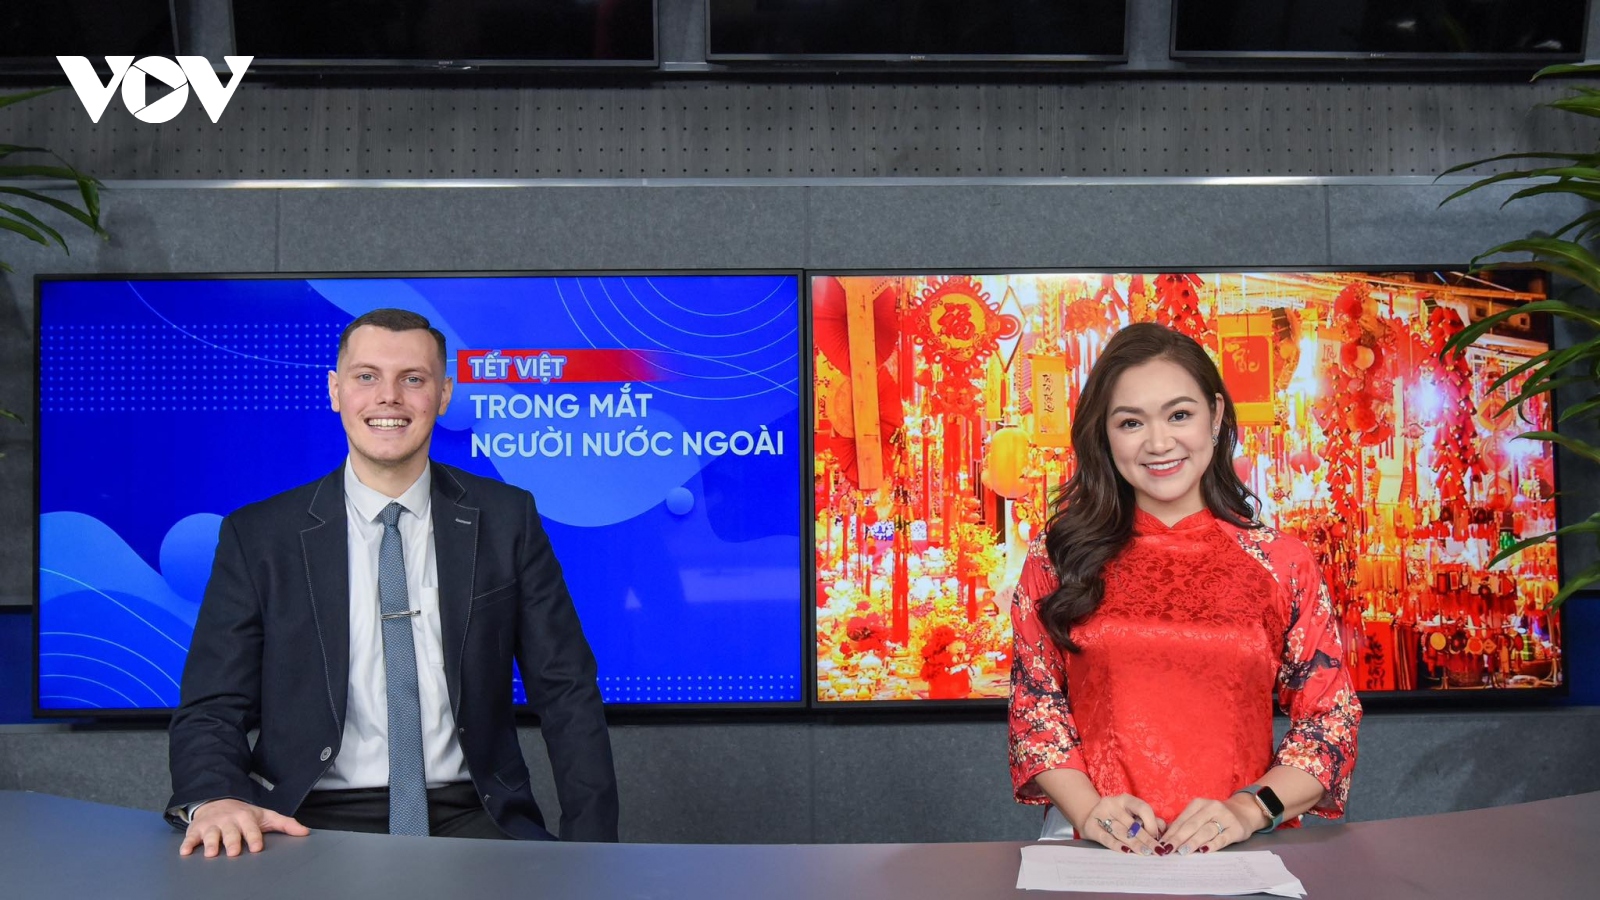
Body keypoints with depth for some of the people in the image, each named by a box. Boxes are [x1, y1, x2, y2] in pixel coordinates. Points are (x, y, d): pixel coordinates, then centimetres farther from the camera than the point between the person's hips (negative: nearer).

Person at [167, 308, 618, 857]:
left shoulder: (506, 519, 5)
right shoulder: (258, 538, 4)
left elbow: (566, 694, 5)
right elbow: (210, 710, 2)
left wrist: (589, 847, -6)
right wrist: (214, 801, -21)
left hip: (469, 818, 0)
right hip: (315, 821, 0)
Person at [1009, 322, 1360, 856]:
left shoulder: (1282, 565, 8)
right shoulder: (1060, 558, 8)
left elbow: (1330, 718, 8)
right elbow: (1035, 701, 6)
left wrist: (1249, 810, -7)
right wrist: (1087, 809, -9)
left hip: (1237, 852, 1)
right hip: (1096, 849, -1)